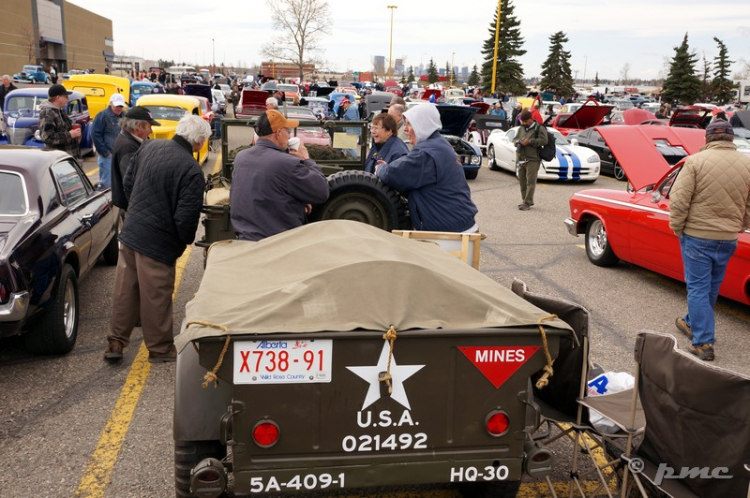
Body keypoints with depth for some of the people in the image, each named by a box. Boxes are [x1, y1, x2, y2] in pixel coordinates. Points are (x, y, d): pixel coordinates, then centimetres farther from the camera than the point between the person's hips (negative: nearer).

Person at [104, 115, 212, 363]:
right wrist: (186, 240, 0)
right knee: (156, 298, 8)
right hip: (158, 243, -7)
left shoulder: (149, 147, 2)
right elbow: (186, 217, -20)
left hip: (130, 231, 7)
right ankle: (160, 349, 24)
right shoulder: (191, 171, -20)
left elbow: (128, 182, 14)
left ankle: (115, 342, 28)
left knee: (124, 291, 16)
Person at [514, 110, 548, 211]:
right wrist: (518, 142, -2)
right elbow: (515, 139, 22)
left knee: (530, 182, -9)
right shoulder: (521, 128, 18)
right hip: (521, 159, 7)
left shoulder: (539, 128, -3)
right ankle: (524, 200, 21)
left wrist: (529, 141, -17)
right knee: (522, 181, 10)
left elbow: (543, 141, -14)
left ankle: (527, 203, -10)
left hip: (532, 160, -7)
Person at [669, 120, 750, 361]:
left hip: (697, 235, -4)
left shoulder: (696, 161, -13)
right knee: (712, 287, 21)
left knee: (697, 288, 3)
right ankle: (693, 323, 40)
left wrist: (677, 228, -2)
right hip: (728, 239, 5)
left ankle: (703, 343, 2)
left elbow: (679, 200, -15)